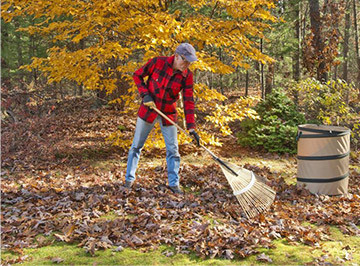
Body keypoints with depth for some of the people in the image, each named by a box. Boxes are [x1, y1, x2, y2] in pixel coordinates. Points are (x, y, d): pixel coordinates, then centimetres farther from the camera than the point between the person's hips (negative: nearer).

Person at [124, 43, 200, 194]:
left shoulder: (187, 75, -11)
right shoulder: (157, 62, -16)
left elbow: (188, 101, -12)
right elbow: (137, 75, -3)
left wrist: (191, 127, -19)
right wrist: (145, 94, -17)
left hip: (168, 114, 1)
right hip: (148, 110, -1)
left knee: (173, 149, 3)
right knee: (137, 145, 8)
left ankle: (173, 183, 17)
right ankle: (129, 179, 24)